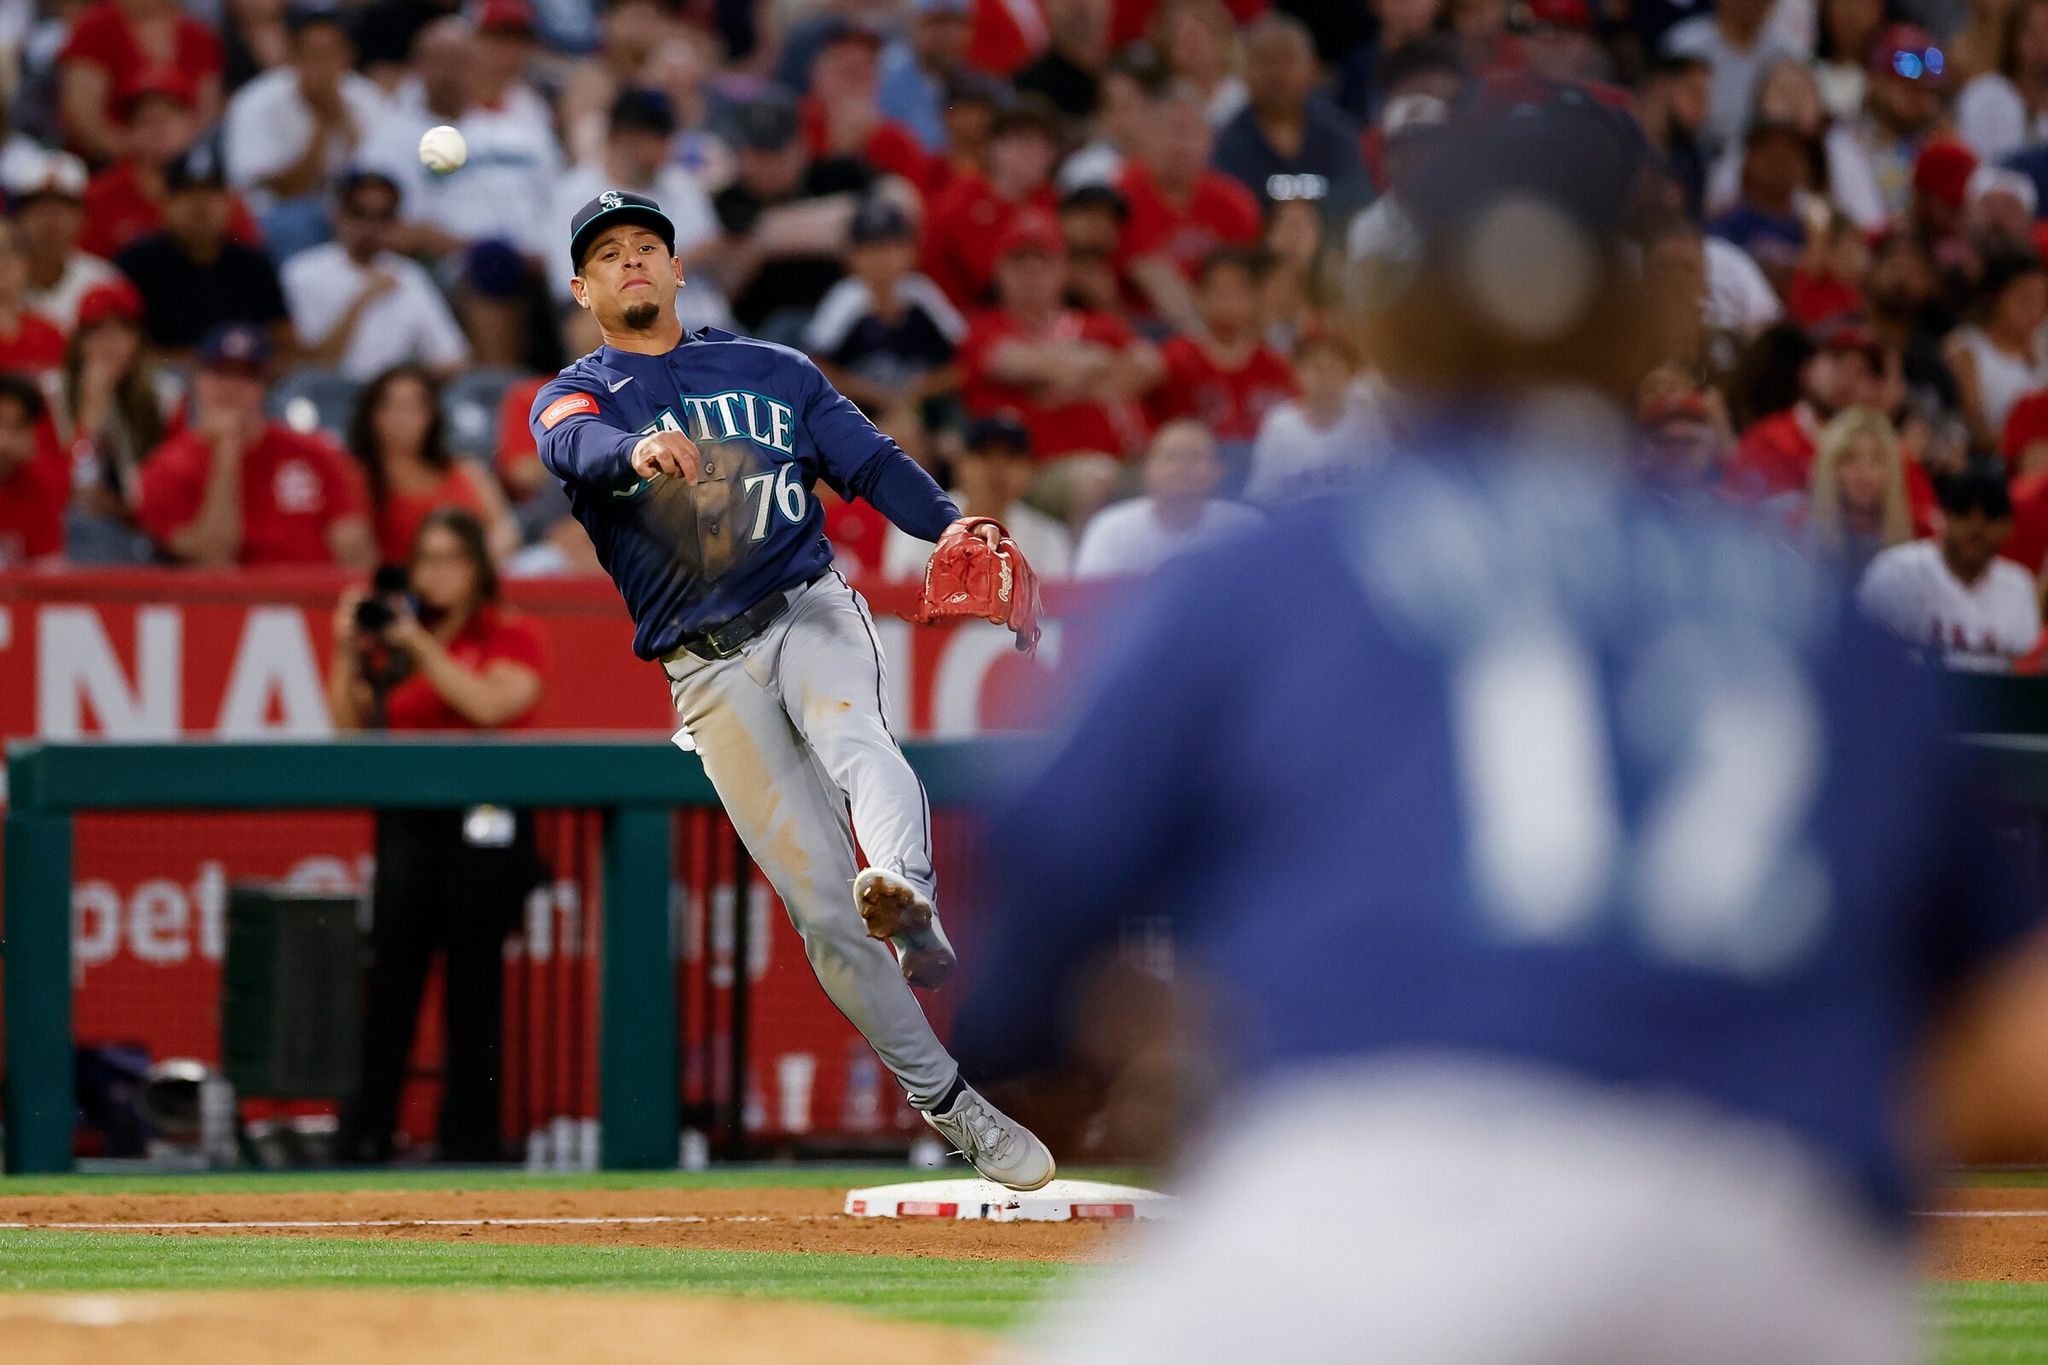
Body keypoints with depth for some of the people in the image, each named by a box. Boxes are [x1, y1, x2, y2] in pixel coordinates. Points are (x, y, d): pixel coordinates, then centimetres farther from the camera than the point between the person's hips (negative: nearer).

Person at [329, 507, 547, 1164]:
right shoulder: (394, 634, 14)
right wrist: (348, 653, -4)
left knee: (473, 982, -2)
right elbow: (349, 726, 9)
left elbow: (490, 703, -15)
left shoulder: (511, 637, 4)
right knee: (391, 975, -5)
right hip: (409, 823, 3)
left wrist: (421, 646, -15)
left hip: (484, 820, -3)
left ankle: (469, 1137, 2)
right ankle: (366, 1132, -5)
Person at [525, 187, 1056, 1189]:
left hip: (806, 610, 0)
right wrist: (638, 450, -39)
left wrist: (950, 524, -11)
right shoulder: (577, 398, 10)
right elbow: (576, 445, -15)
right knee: (819, 903, -7)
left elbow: (872, 463, 10)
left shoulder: (776, 372, 18)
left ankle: (911, 909, -62)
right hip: (708, 671, 0)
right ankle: (948, 1106, 0)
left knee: (853, 735, -36)